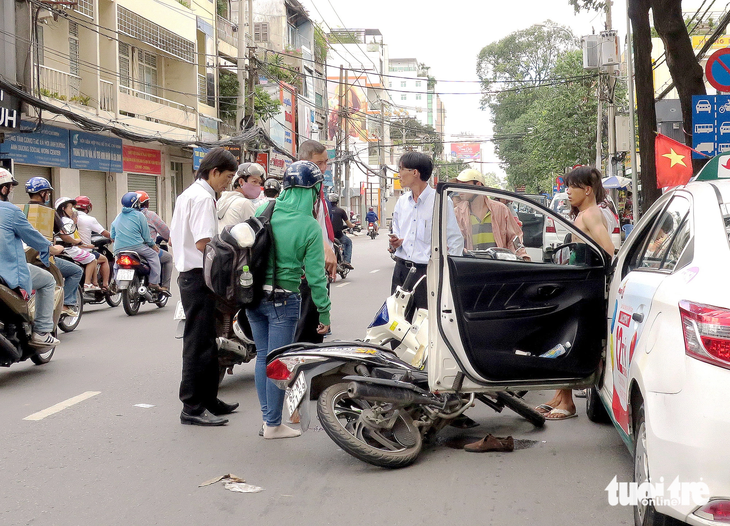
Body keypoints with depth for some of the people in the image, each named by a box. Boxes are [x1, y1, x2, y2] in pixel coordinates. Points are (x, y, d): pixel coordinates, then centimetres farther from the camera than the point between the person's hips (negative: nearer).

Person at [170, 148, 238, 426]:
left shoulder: (188, 194, 17)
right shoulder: (203, 198, -15)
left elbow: (175, 235, 20)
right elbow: (203, 243, -24)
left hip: (188, 275, 11)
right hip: (199, 277, -11)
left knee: (206, 343, 17)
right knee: (199, 344, -6)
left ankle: (208, 400, 26)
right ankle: (193, 408, -1)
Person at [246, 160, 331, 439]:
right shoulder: (310, 227, -11)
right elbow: (315, 275, -11)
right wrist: (324, 313, -3)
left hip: (254, 296, 5)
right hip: (283, 300, -5)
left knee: (262, 356, 16)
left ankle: (267, 417, 24)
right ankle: (273, 425, 12)